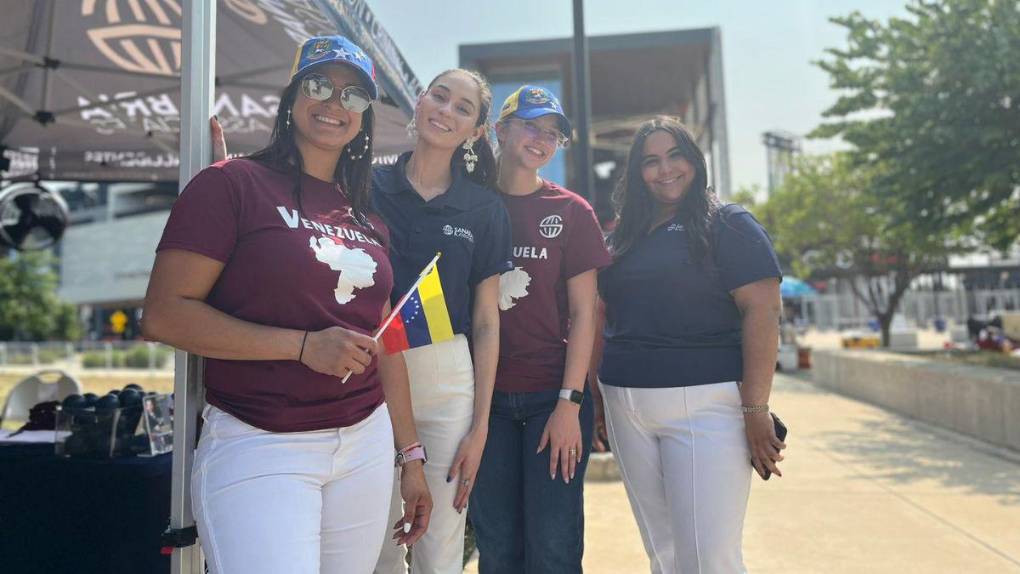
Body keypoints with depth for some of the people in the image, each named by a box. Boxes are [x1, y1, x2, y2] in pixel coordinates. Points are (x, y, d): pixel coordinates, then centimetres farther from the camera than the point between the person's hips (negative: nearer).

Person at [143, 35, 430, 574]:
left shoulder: (368, 220, 12)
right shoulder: (231, 185, -5)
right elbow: (164, 314, -12)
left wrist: (409, 455, 14)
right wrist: (303, 345, -19)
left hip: (366, 446, 6)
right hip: (258, 449, -5)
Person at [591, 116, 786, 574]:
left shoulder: (728, 225, -1)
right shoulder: (622, 238, 15)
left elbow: (762, 311, -10)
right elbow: (602, 322, 18)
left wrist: (755, 409, -16)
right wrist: (595, 398, 14)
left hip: (705, 403, -5)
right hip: (626, 408, 5)